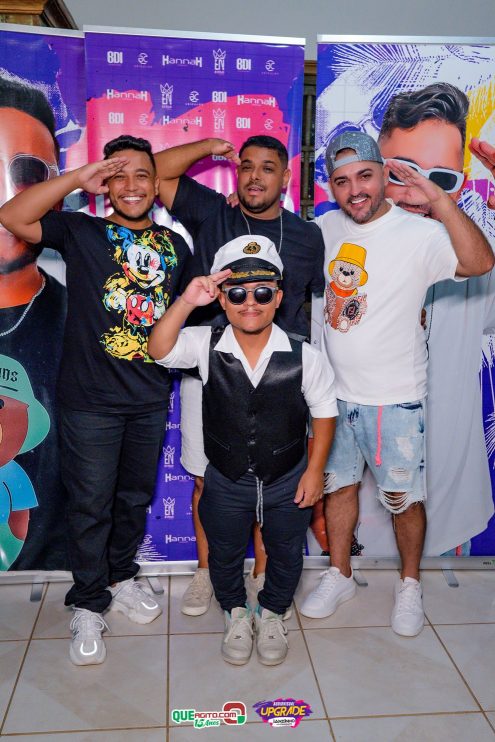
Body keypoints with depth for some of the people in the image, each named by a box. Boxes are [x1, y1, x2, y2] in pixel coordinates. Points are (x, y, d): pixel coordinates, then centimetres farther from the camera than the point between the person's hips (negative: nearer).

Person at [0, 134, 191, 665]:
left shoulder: (175, 247, 10)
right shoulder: (81, 232, -2)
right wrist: (78, 178, -17)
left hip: (150, 401, 4)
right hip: (90, 402, -4)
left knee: (135, 499, 19)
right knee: (91, 507, 8)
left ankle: (121, 578, 42)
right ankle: (88, 605, 28)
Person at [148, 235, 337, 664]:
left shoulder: (304, 357, -18)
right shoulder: (207, 346, -15)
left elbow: (324, 412, -7)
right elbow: (160, 350, -29)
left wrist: (315, 470, -6)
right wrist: (187, 302, -41)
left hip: (287, 482, 0)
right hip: (227, 482, 1)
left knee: (285, 556, 22)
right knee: (225, 555, 22)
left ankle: (272, 614, 52)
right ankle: (236, 614, 51)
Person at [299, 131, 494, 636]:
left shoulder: (418, 235, -15)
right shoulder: (326, 227, 1)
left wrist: (438, 198, -39)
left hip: (394, 399, -4)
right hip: (335, 391, 5)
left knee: (403, 497, 9)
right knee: (337, 485, 17)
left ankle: (410, 585, 35)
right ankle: (339, 576, 38)